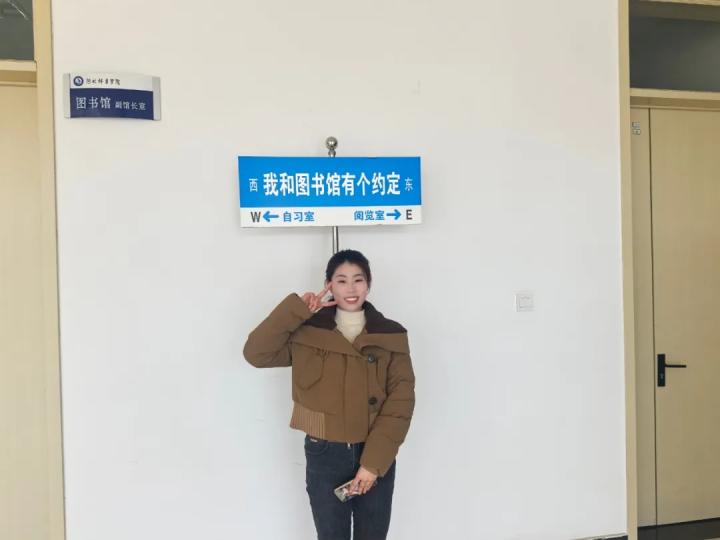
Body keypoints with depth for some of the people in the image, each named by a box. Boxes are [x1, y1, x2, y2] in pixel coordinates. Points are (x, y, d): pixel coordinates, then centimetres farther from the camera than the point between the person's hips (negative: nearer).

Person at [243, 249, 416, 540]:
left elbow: (400, 402, -8)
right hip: (324, 455, 0)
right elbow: (256, 353, -12)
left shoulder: (391, 335, -4)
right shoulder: (307, 333, -2)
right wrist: (297, 310, -15)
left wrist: (373, 462, -15)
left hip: (376, 457, 0)